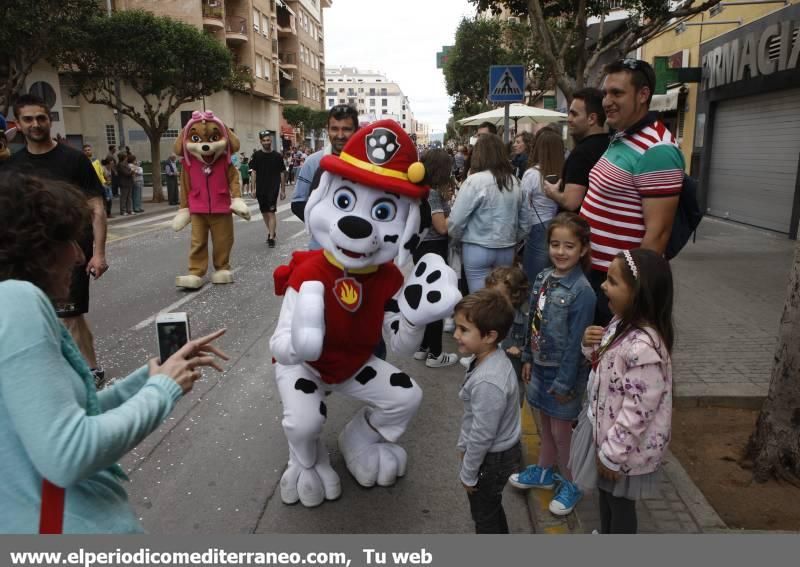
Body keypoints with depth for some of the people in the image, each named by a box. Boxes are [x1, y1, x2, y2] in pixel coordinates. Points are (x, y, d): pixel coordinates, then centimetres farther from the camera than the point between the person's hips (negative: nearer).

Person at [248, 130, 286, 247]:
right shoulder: (257, 155, 5)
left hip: (273, 188, -3)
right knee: (264, 212, 13)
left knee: (271, 212, -10)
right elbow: (253, 172, 8)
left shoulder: (277, 156, 0)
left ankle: (271, 237, -9)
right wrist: (254, 188, 2)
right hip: (261, 189, 3)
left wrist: (283, 190, 3)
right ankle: (270, 232, 32)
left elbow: (282, 173, 4)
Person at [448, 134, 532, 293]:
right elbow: (525, 221, 11)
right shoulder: (515, 182, 4)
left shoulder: (474, 181, -13)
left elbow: (456, 220, -12)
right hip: (507, 250, 5)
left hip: (477, 250, -5)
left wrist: (456, 238, 7)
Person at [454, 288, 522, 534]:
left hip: (491, 458, -9)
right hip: (499, 450, 9)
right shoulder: (493, 358, -7)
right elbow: (472, 416, 6)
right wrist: (462, 444, 16)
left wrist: (468, 473, -13)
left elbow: (482, 435, -27)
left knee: (484, 514, 16)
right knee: (492, 506, 30)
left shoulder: (488, 382, -37)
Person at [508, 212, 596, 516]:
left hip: (564, 370, -6)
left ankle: (571, 484, 32)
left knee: (561, 430, 9)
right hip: (541, 365, 6)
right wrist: (528, 358, 9)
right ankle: (544, 471, 44)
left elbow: (576, 342, -20)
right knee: (544, 422, 23)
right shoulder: (543, 278, -2)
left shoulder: (582, 291, -22)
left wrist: (564, 382, -16)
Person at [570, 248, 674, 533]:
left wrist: (612, 453, -20)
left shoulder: (643, 346, -34)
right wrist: (591, 346, -10)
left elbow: (637, 410, -29)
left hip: (625, 446, -9)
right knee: (605, 493, 28)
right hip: (604, 428, 9)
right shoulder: (622, 323, -5)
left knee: (620, 502, 16)